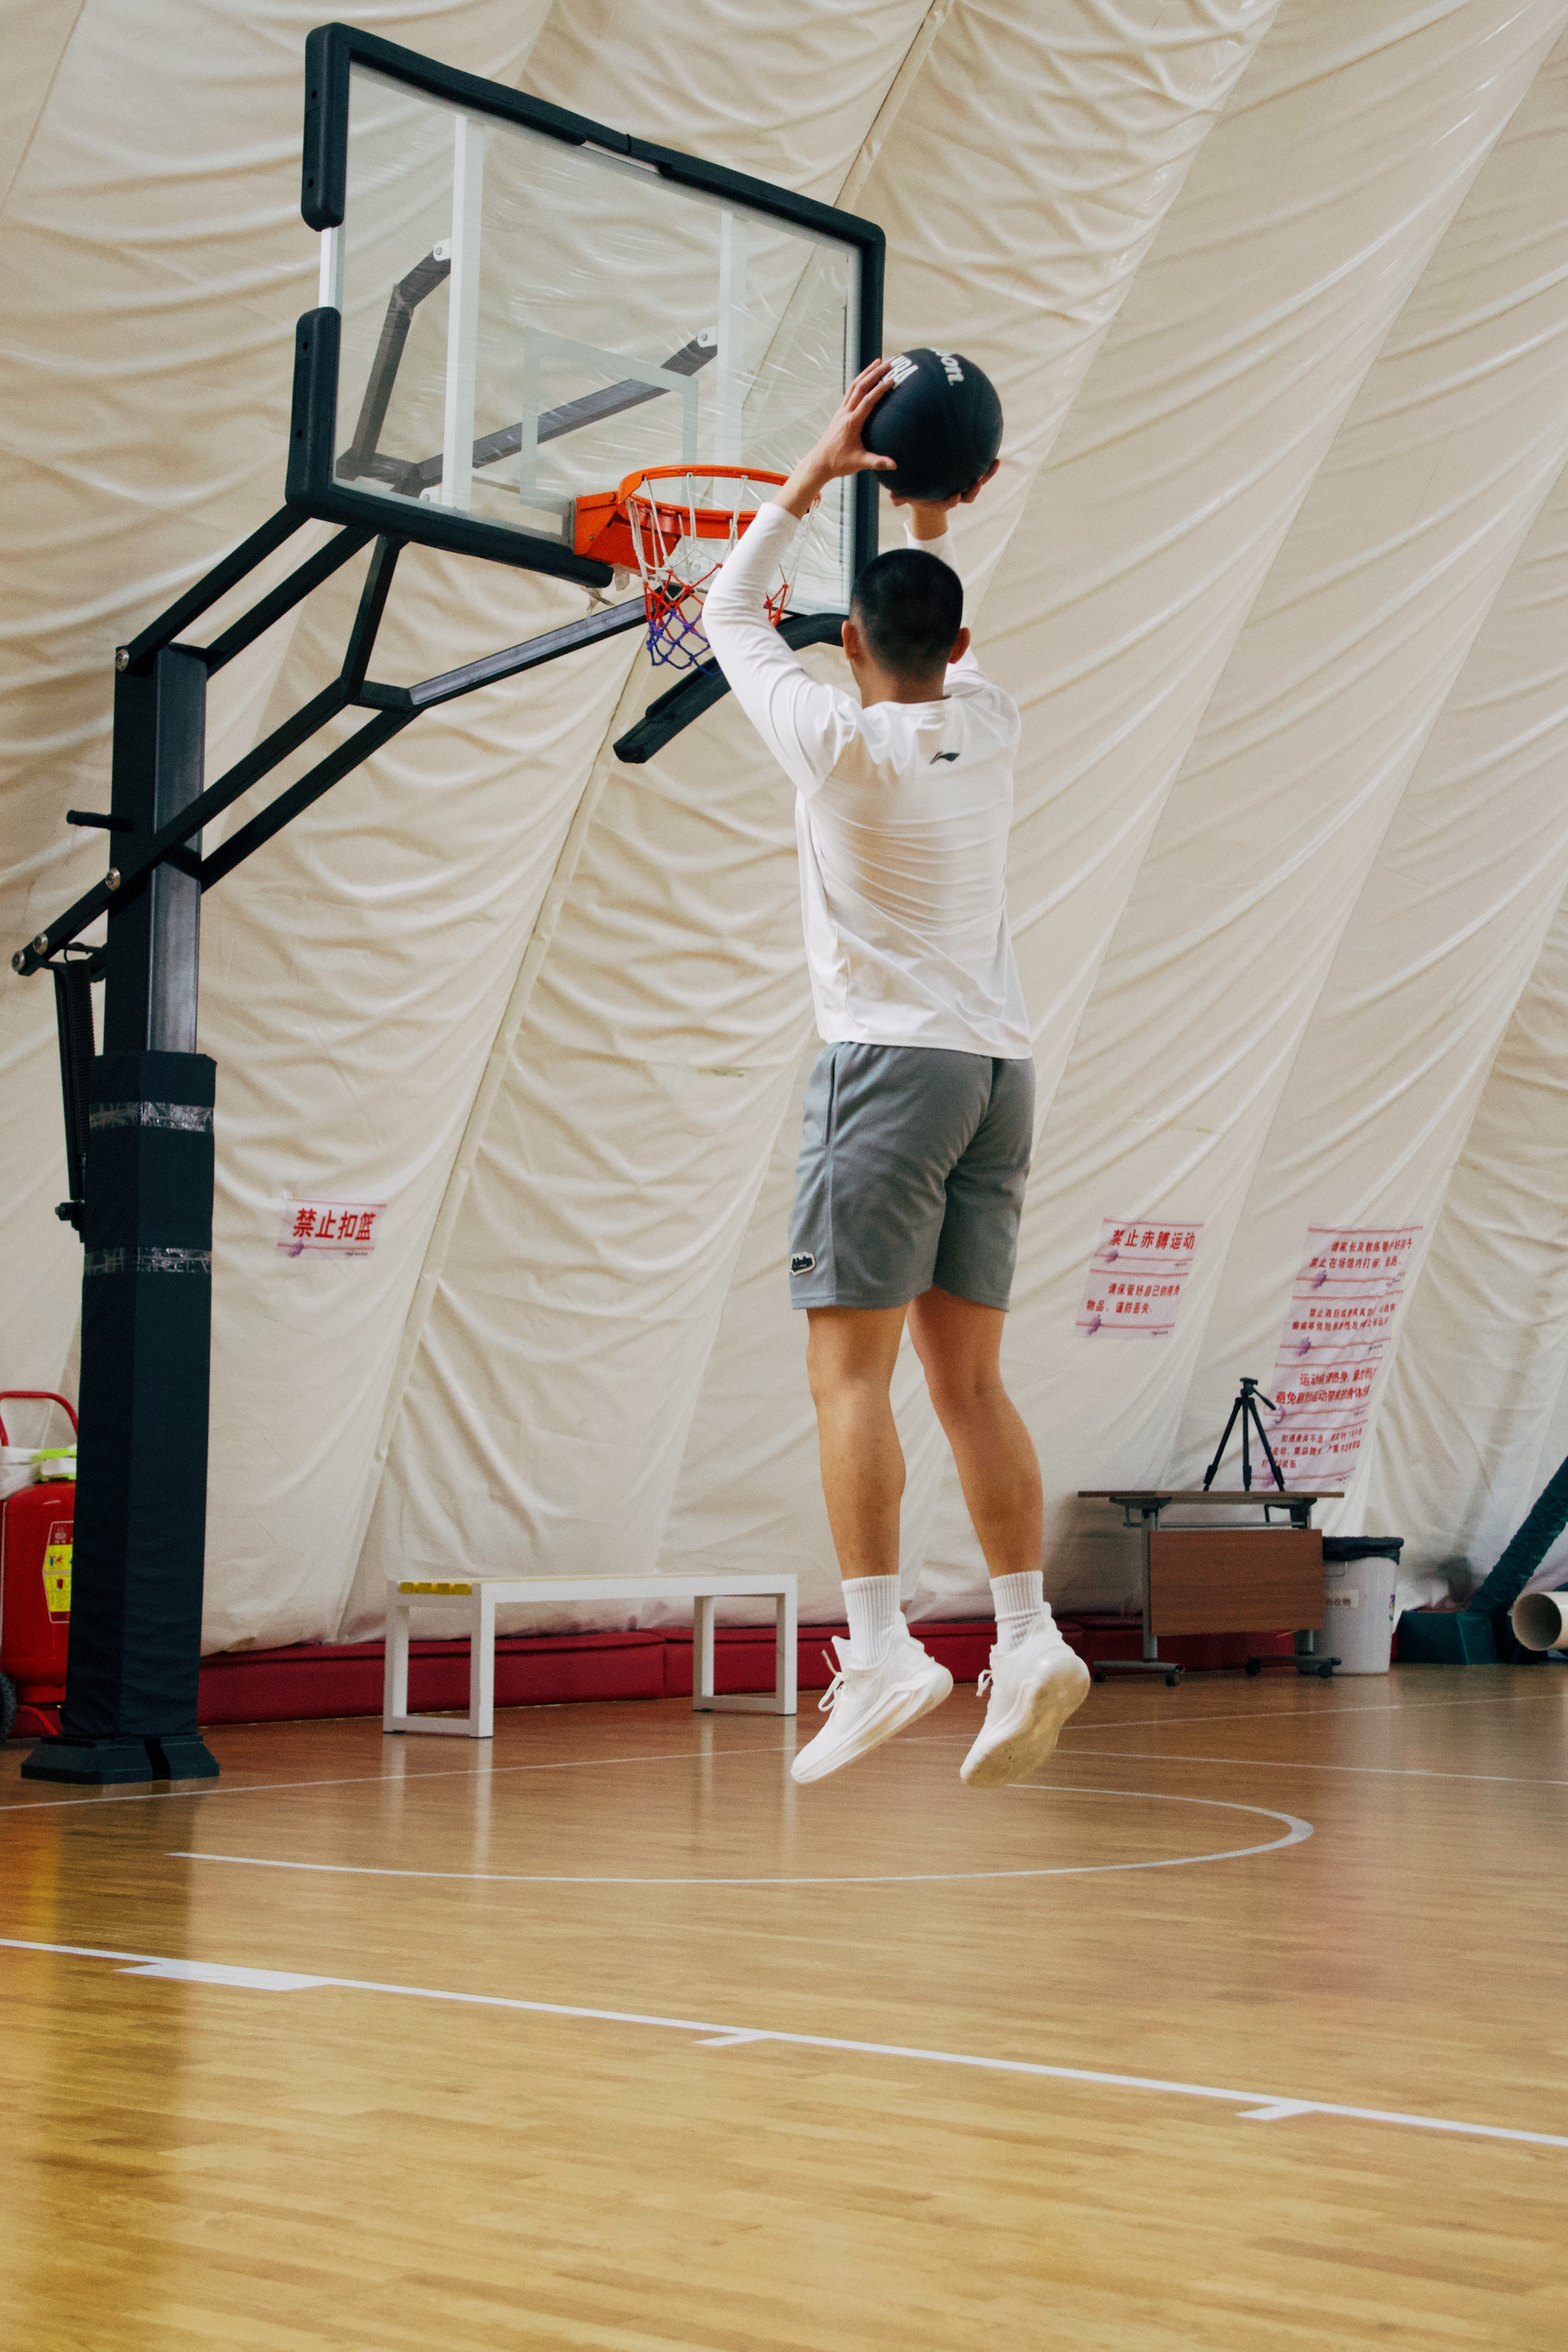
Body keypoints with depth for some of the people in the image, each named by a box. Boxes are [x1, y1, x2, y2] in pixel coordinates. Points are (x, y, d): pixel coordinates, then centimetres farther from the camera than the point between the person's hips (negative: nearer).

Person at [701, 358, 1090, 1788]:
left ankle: (880, 1647, -15)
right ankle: (1028, 1636, 0)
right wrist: (928, 518, 33)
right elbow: (945, 650, 35)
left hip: (890, 1058, -6)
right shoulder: (991, 729, 10)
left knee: (850, 1370, -7)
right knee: (968, 1376, 8)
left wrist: (815, 478, 14)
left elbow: (728, 616, 12)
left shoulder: (839, 740, -5)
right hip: (1001, 1071, 6)